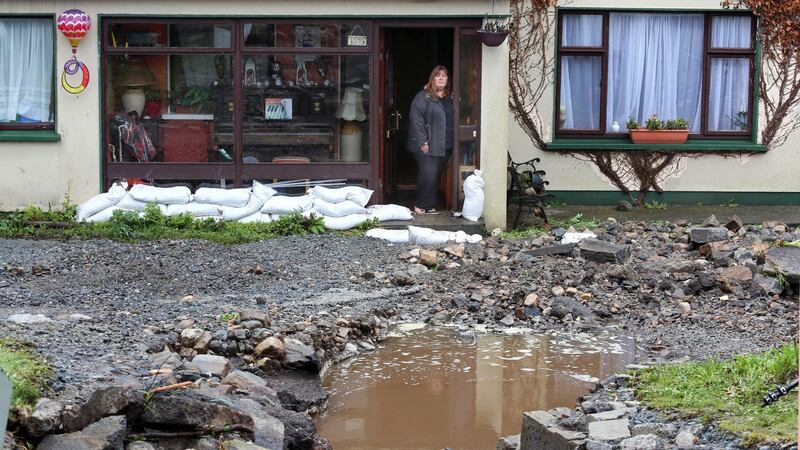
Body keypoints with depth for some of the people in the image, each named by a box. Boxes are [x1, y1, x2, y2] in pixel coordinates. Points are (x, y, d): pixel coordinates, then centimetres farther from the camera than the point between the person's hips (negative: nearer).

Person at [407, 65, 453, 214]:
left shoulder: (450, 98, 13)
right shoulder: (423, 97, -5)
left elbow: (454, 120, 18)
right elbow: (416, 120, -11)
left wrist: (452, 142, 8)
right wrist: (422, 142, -16)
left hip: (445, 146, 6)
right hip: (427, 146, -5)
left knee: (437, 175, 8)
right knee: (428, 173, -12)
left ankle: (431, 205, 17)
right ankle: (420, 205, 0)